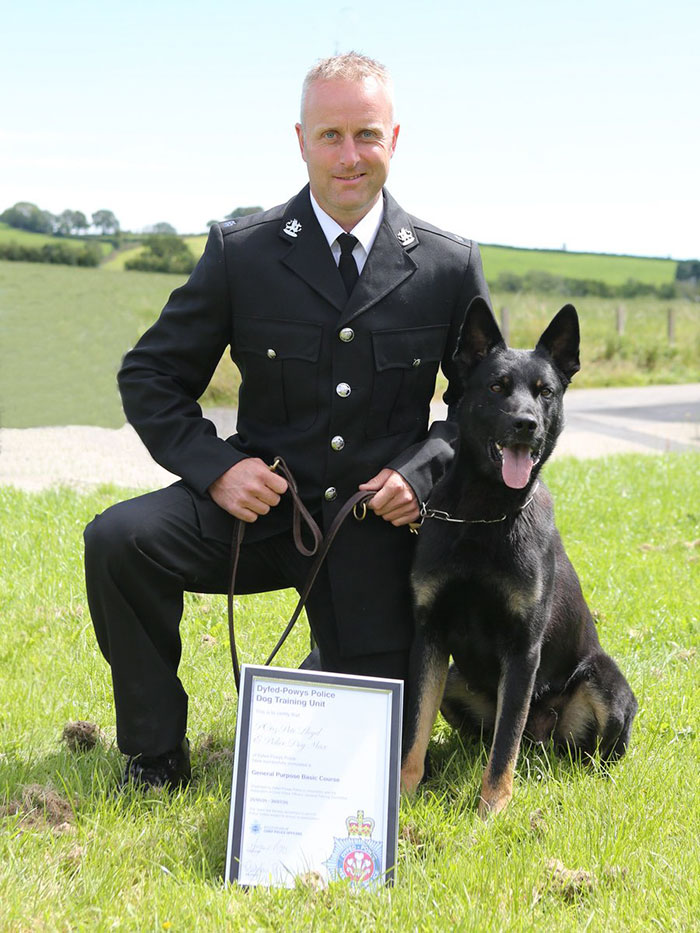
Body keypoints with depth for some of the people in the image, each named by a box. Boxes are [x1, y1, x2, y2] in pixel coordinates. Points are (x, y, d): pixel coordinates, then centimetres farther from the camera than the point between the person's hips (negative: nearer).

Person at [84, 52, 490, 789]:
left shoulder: (450, 266, -2)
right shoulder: (240, 252, -4)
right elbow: (151, 376, 2)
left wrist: (422, 472, -10)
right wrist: (216, 467, -14)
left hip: (376, 527, 1)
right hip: (263, 505, 0)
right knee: (118, 539, -28)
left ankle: (337, 660, 39)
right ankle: (154, 756, -9)